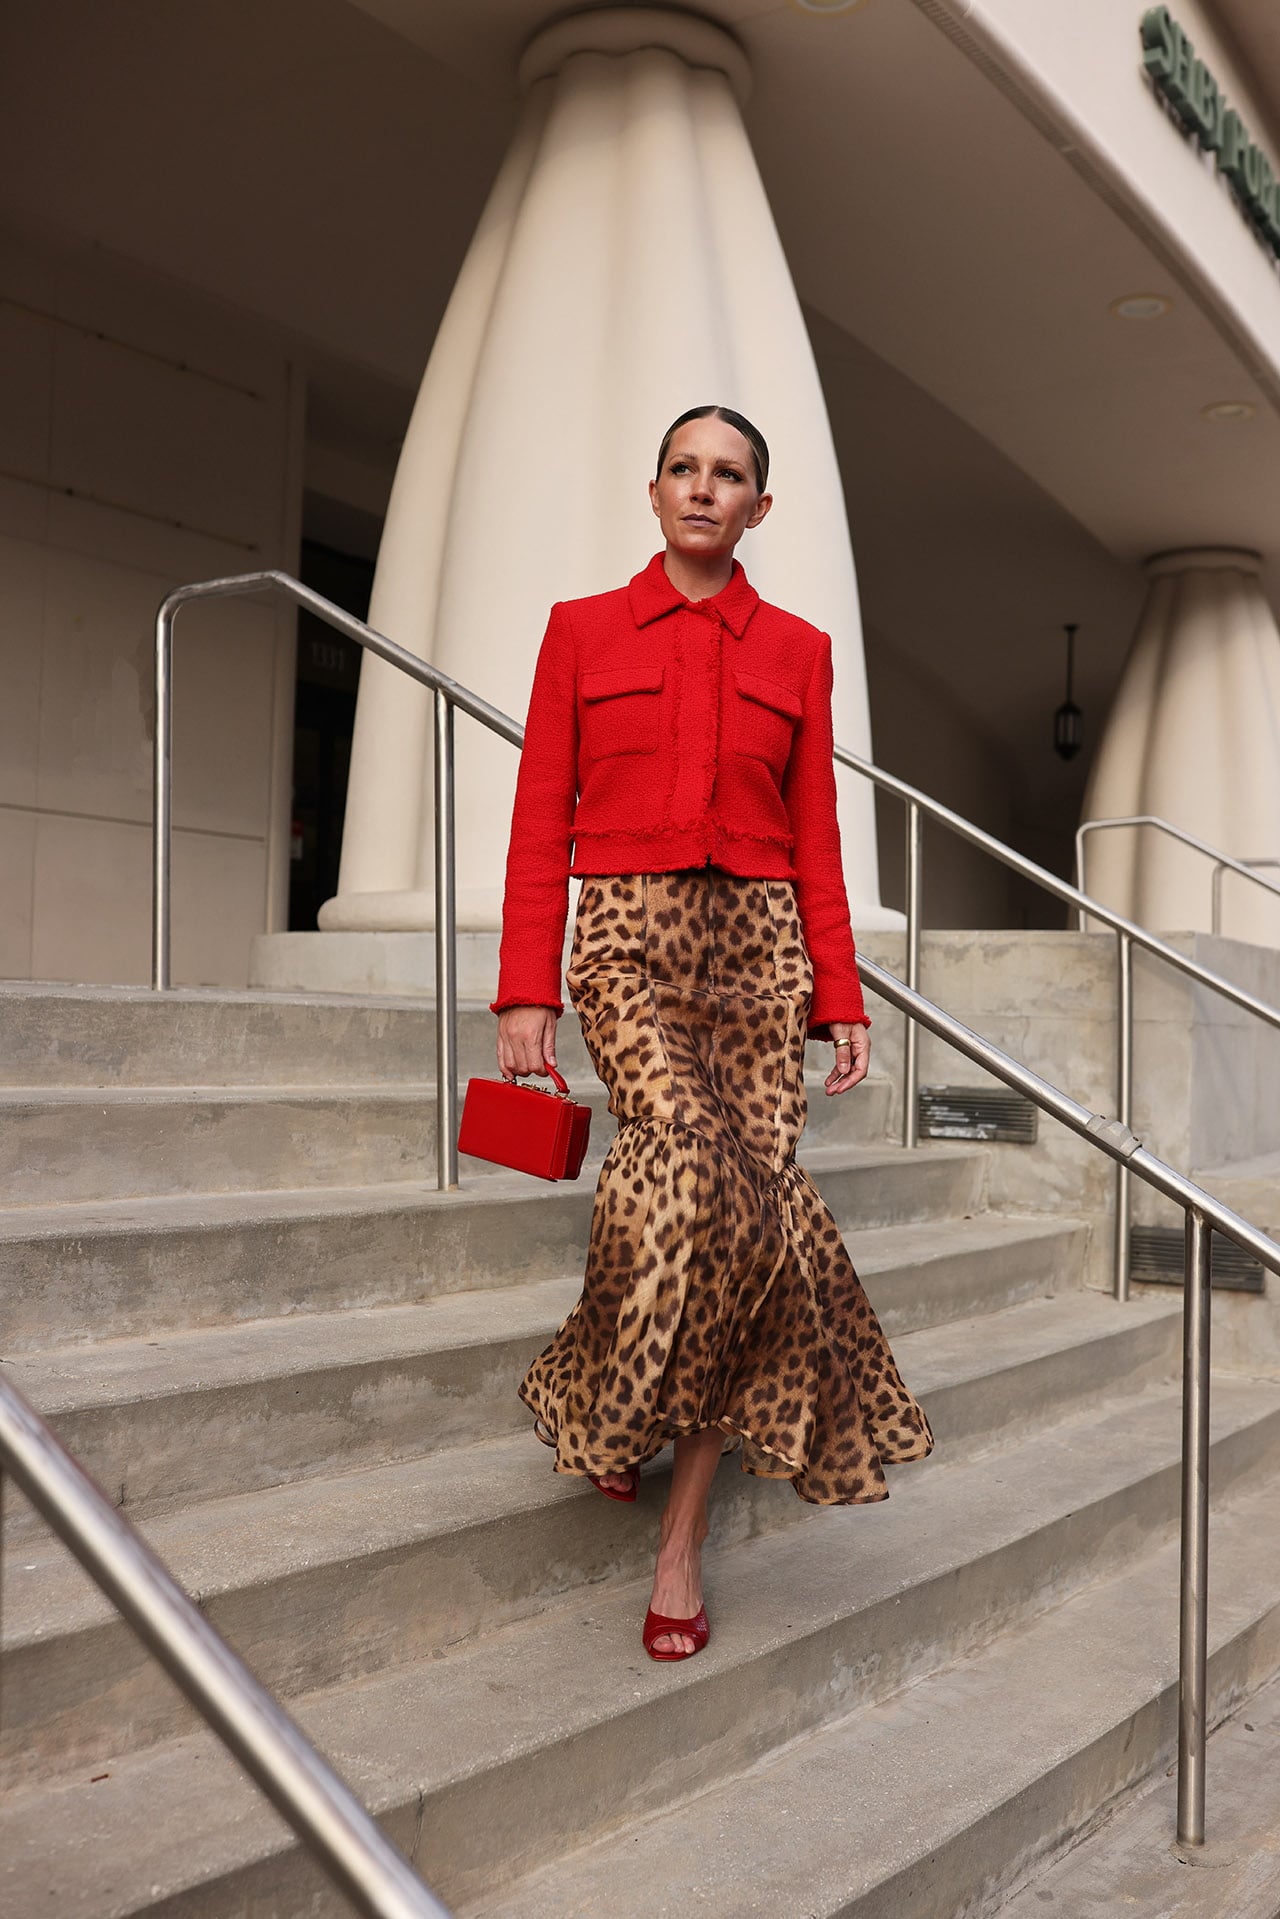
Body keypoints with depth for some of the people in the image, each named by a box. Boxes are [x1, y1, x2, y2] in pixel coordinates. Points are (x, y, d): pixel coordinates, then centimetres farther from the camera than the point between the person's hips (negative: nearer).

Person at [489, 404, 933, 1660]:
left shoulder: (797, 651, 12)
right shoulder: (582, 630, 8)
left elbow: (814, 836, 11)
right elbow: (541, 824, 3)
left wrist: (841, 999, 4)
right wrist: (526, 996, -5)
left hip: (757, 942, 2)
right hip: (627, 937, -2)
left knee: (742, 1192, -5)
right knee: (700, 1167, -27)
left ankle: (681, 1542, 8)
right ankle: (606, 1404, 2)